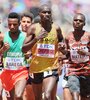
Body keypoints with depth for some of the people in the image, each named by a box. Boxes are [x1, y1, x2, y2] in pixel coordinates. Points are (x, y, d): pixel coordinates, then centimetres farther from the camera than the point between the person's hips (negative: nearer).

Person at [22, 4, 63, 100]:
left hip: (52, 68, -1)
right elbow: (23, 49, -8)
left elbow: (61, 41, 21)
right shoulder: (34, 28, -3)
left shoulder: (56, 28, 0)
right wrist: (36, 39, -20)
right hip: (36, 68, 2)